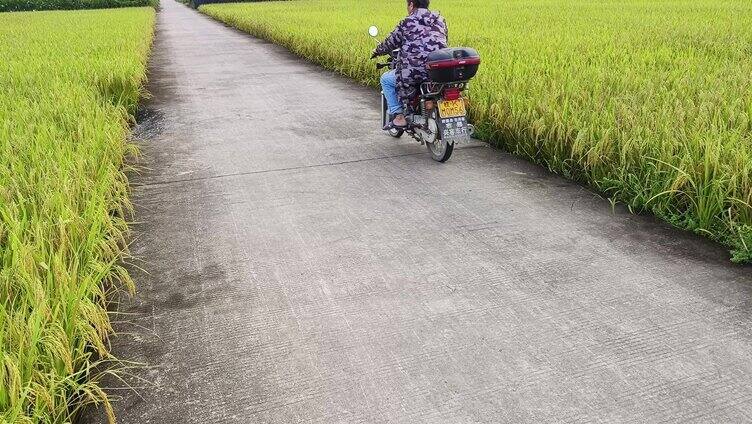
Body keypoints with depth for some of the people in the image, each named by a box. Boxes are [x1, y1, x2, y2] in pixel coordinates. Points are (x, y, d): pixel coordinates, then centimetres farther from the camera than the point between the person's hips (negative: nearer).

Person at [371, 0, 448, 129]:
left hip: (416, 72, -6)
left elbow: (391, 43, 9)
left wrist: (377, 51, 31)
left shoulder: (407, 23, 0)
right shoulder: (440, 20, 14)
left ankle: (399, 116, 8)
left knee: (385, 80, 18)